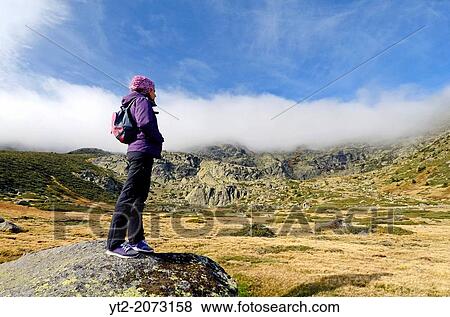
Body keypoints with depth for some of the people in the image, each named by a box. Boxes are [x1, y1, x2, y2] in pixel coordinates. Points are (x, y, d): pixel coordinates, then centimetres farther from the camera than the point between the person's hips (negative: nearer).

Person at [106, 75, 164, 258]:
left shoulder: (134, 103, 27)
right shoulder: (142, 100, 0)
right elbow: (145, 123, -18)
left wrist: (156, 141, 9)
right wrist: (159, 138, -4)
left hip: (139, 152, 10)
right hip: (143, 151, -10)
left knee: (139, 197, 10)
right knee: (128, 196, -12)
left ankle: (136, 240, 17)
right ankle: (114, 244, -10)